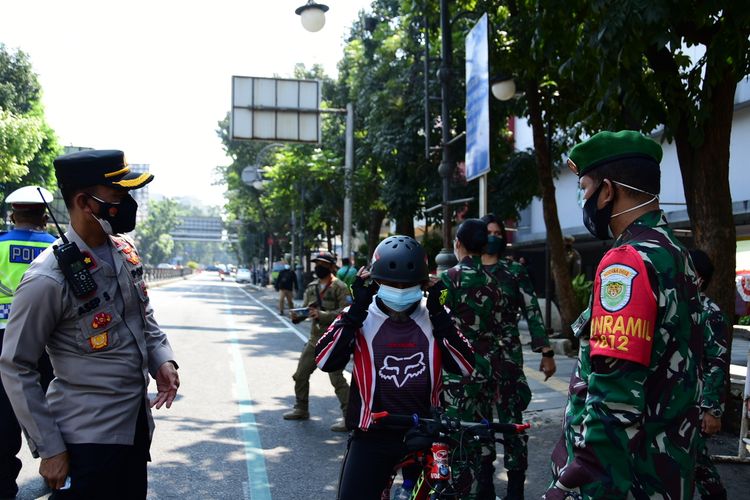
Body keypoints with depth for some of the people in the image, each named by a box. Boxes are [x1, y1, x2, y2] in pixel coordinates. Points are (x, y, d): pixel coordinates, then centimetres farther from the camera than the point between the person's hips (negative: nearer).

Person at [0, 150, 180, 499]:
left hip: (137, 424, 7)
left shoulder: (124, 251, 1)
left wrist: (162, 360, -3)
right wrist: (49, 449, -14)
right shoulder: (49, 278, -21)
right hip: (87, 439, -7)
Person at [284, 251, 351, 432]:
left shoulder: (340, 287, -11)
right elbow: (305, 308, 11)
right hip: (314, 340, 8)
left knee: (337, 380, -10)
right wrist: (297, 316, -13)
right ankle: (301, 410, 34)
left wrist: (322, 315, -28)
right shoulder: (312, 287, 11)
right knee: (300, 375, 15)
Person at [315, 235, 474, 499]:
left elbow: (464, 367, -11)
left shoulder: (433, 317, 2)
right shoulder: (360, 317, -3)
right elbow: (326, 361, -18)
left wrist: (437, 311, -16)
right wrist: (357, 308, -21)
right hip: (373, 435, -2)